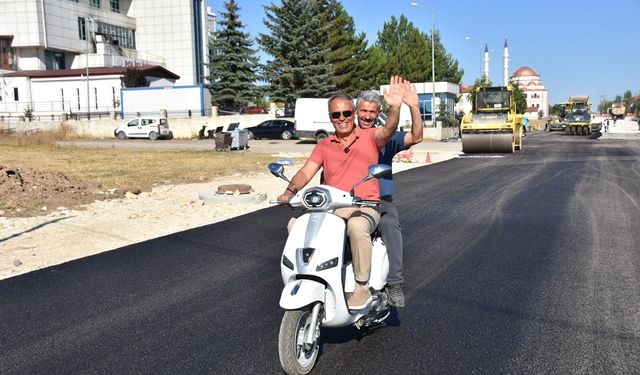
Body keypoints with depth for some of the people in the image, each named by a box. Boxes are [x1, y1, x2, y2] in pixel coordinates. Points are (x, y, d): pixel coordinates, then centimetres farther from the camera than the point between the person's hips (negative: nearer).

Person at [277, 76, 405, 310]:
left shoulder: (369, 137, 4)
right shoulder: (324, 146, 13)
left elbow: (388, 130, -18)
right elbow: (306, 172, 4)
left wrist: (394, 108, -39)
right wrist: (290, 191, -16)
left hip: (365, 207, -4)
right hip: (331, 208, 4)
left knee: (356, 226, -39)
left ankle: (362, 288, -23)